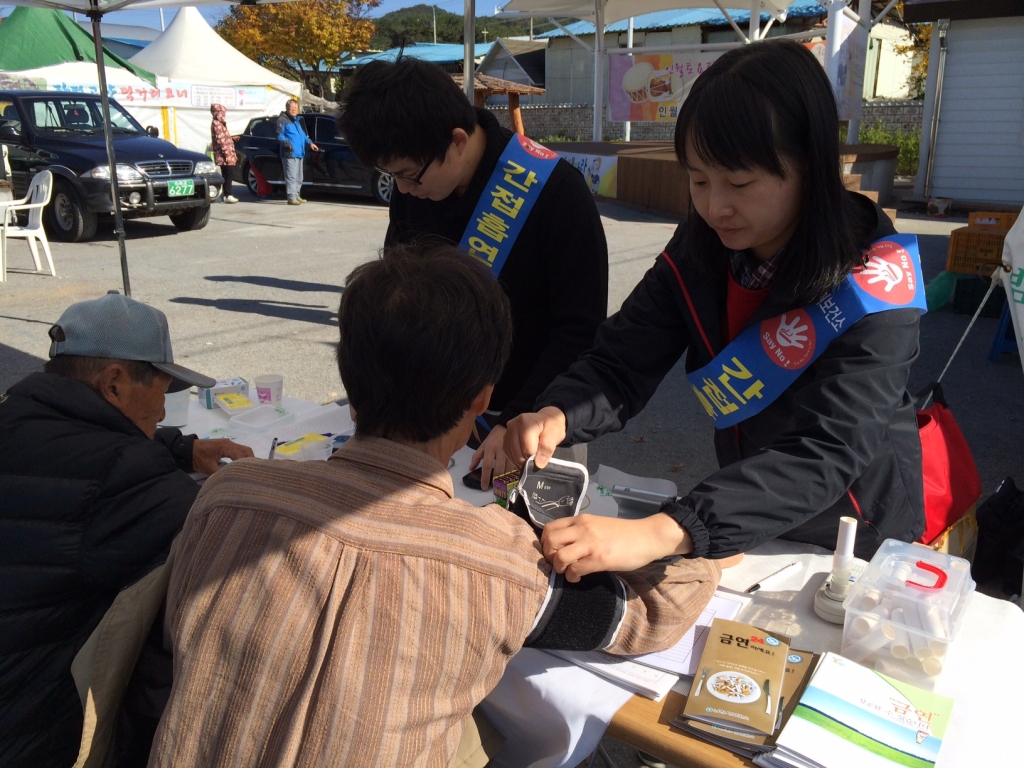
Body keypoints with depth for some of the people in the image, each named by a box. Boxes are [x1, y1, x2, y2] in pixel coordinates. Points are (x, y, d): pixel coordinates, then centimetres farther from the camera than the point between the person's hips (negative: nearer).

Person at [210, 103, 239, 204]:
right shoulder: (217, 124, -13)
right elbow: (220, 140, -19)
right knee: (228, 174, -11)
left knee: (226, 175, 11)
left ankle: (226, 195, 15)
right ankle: (228, 195, -13)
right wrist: (227, 153, -22)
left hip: (226, 154, 10)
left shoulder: (219, 123, 18)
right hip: (224, 155, -10)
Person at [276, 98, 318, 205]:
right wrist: (287, 143, -27)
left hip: (299, 153, 9)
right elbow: (279, 135, -14)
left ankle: (297, 195, 25)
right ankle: (291, 197, -13)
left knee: (299, 177, 15)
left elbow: (303, 135, 33)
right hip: (289, 154, -9)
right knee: (291, 176, -12)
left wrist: (309, 143, 23)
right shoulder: (282, 120, -4)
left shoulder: (297, 120, 24)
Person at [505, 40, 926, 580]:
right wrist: (555, 417, -36)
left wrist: (660, 534, -48)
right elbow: (619, 365, -13)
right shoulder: (698, 250, -11)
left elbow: (825, 454, -36)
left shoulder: (875, 286, -26)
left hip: (859, 547, -3)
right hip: (744, 529, 3)